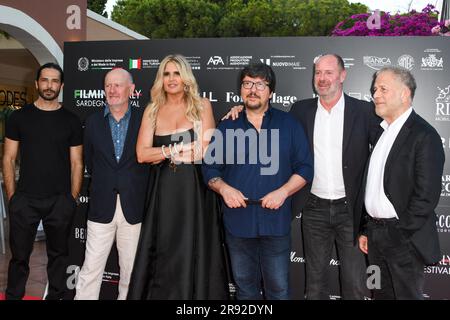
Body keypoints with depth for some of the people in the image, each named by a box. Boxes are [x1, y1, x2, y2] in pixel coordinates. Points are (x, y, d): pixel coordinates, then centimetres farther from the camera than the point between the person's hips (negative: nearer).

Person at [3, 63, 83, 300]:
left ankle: (56, 295, 28)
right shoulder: (19, 117, 4)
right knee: (19, 254, 8)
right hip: (25, 200, 0)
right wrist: (12, 195, -3)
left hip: (60, 201, 0)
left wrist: (73, 198, -2)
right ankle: (13, 296, 27)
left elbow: (76, 163, 4)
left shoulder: (71, 121, 4)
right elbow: (9, 159, 4)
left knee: (58, 253, 12)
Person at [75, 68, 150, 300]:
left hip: (134, 208, -1)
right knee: (90, 269, 4)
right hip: (101, 207, 1)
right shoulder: (93, 121, 5)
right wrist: (103, 185, 13)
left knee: (131, 270, 10)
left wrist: (133, 187, 5)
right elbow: (89, 161, 14)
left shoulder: (144, 119, -1)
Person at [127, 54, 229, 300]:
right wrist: (179, 148, -9)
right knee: (162, 255, 8)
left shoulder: (201, 105, 2)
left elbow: (205, 152, -9)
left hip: (195, 189, -2)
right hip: (162, 192, 2)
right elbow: (142, 154, -2)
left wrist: (165, 153, -5)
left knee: (192, 254, 5)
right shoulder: (152, 110, 8)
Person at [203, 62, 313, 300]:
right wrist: (224, 188, -11)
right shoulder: (227, 127, 7)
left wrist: (283, 191, -14)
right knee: (245, 287, 17)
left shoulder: (289, 124, 3)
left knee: (278, 289, 7)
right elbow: (210, 169, 8)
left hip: (275, 221, -1)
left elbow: (304, 168, 1)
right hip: (238, 223, 2)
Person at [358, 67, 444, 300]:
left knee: (406, 294, 8)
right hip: (375, 234, 7)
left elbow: (426, 195, -17)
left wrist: (401, 235, -15)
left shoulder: (424, 136, -13)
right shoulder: (381, 131, 10)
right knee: (381, 294, 17)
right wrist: (366, 230, 12)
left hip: (403, 237, -7)